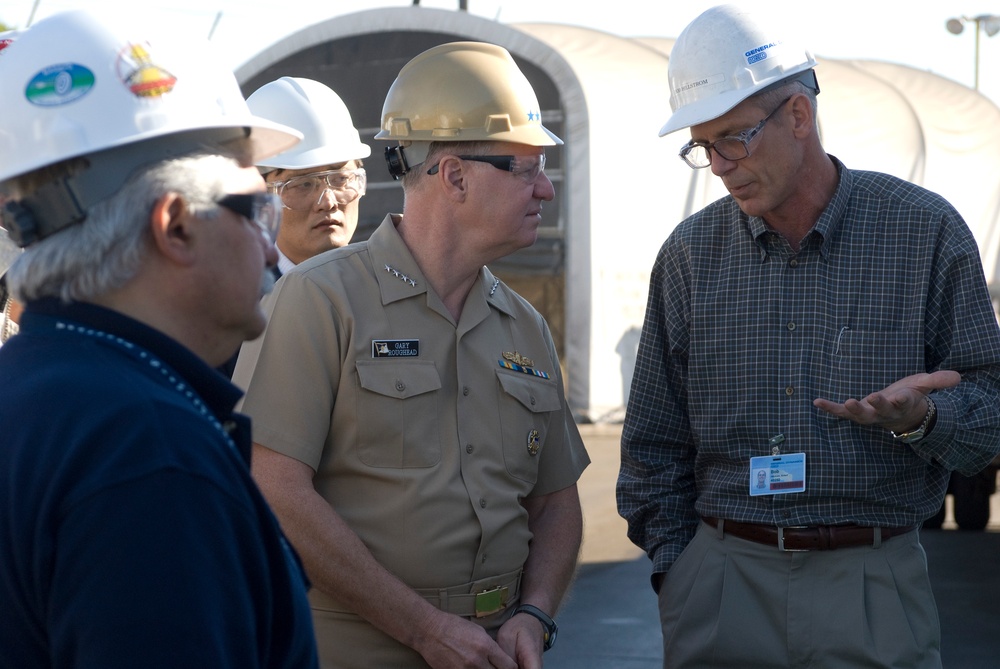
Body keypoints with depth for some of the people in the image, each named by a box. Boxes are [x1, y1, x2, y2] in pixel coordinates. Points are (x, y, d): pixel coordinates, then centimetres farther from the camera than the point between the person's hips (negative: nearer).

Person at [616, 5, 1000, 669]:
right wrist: (674, 566, 5)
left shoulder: (927, 232, -1)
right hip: (720, 583, 2)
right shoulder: (690, 253, 6)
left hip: (875, 591, -2)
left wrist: (919, 417, -19)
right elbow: (654, 439, 12)